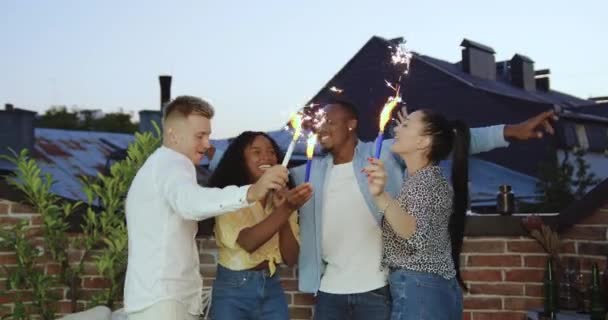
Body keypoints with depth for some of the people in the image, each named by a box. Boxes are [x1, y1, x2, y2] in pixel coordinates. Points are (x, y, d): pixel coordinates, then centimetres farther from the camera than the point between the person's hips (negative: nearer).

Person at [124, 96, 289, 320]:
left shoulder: (157, 165, 22)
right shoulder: (172, 163, -13)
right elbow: (190, 202, -35)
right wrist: (250, 193, -49)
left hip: (156, 296, 11)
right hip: (161, 300, -11)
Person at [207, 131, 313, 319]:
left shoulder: (282, 198, 4)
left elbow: (291, 259, -4)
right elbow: (248, 242, -26)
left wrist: (285, 210, -15)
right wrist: (285, 209, -36)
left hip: (272, 289, 4)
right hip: (233, 290, -4)